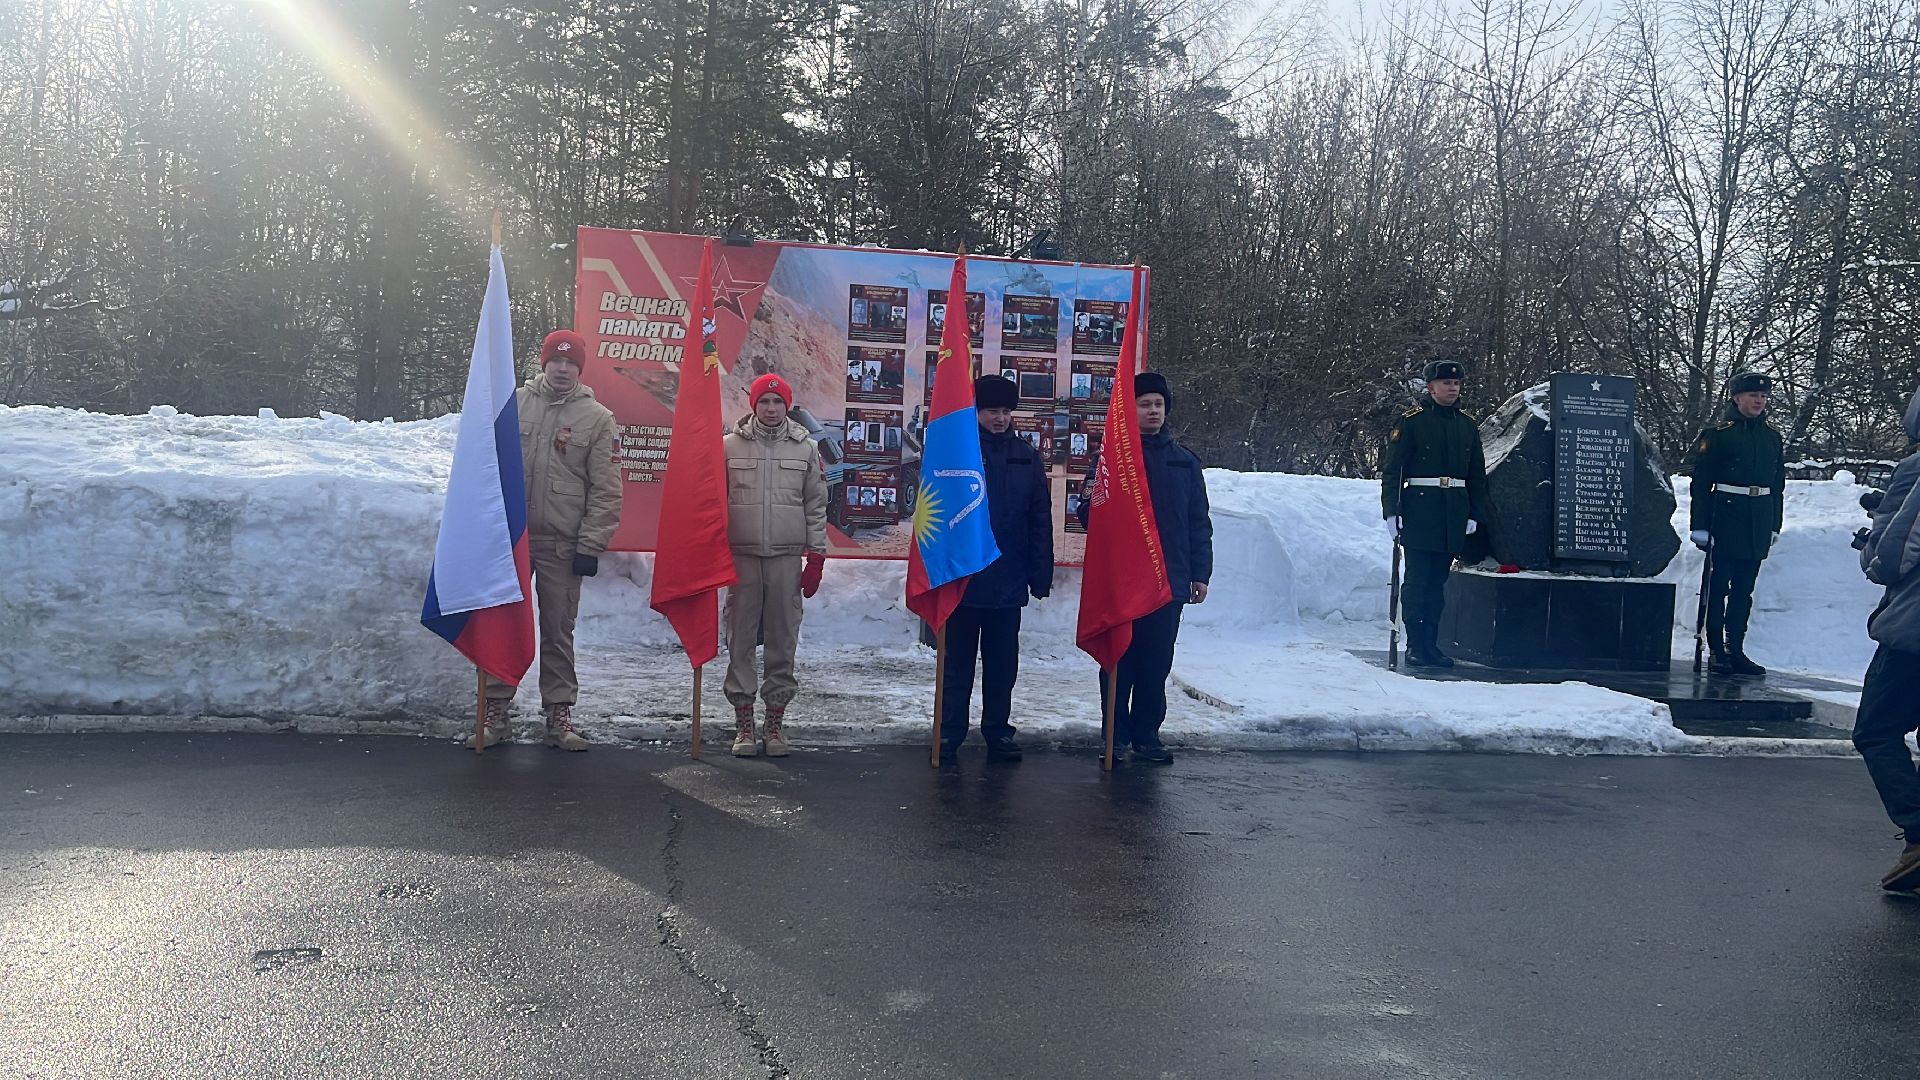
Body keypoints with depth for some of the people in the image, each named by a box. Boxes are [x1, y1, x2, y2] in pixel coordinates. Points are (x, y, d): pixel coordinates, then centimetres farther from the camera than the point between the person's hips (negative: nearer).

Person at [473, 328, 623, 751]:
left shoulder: (598, 419, 1)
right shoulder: (513, 403, 6)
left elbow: (605, 491, -1)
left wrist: (590, 546, -7)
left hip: (562, 545, -2)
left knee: (559, 632, 4)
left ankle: (559, 713, 14)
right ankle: (496, 712, 14)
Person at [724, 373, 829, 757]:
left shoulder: (806, 448, 7)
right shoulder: (730, 446, 4)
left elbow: (816, 506, 9)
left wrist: (816, 557, 5)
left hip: (787, 557, 1)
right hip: (741, 556, 0)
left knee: (783, 641, 4)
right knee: (740, 640, 2)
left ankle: (776, 721, 13)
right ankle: (743, 722, 10)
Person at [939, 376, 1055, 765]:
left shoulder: (1026, 458, 6)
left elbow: (1041, 522, 6)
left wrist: (1041, 576, 2)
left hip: (1009, 583, 3)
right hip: (961, 579, -3)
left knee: (1002, 665, 12)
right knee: (958, 663, 7)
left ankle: (998, 732, 22)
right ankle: (950, 734, 15)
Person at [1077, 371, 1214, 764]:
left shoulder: (1185, 462, 11)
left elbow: (1199, 522, 12)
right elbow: (1088, 511, 0)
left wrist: (1200, 573, 7)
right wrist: (1096, 505, -24)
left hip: (1169, 580, 3)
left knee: (1157, 663, 6)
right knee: (1119, 660, 3)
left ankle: (1147, 734, 16)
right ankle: (1116, 735, 12)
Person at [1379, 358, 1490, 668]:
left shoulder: (1468, 424, 13)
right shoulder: (1411, 421, -3)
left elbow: (1477, 474, 17)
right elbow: (1391, 470, -5)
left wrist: (1475, 514, 10)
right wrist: (1391, 512, -11)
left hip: (1454, 514, 5)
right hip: (1419, 510, -5)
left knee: (1438, 581, 9)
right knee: (1418, 580, -4)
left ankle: (1431, 645, 13)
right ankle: (1416, 647, 1)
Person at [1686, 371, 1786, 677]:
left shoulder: (1772, 437, 13)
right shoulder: (1717, 433, -3)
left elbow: (1778, 484, 19)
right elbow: (1701, 482, -6)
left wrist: (1775, 525, 14)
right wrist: (1700, 526, -11)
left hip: (1759, 521, 5)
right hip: (1726, 516, -5)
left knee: (1744, 588, 8)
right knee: (1719, 585, -2)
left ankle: (1736, 650, 14)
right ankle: (1717, 652, 2)